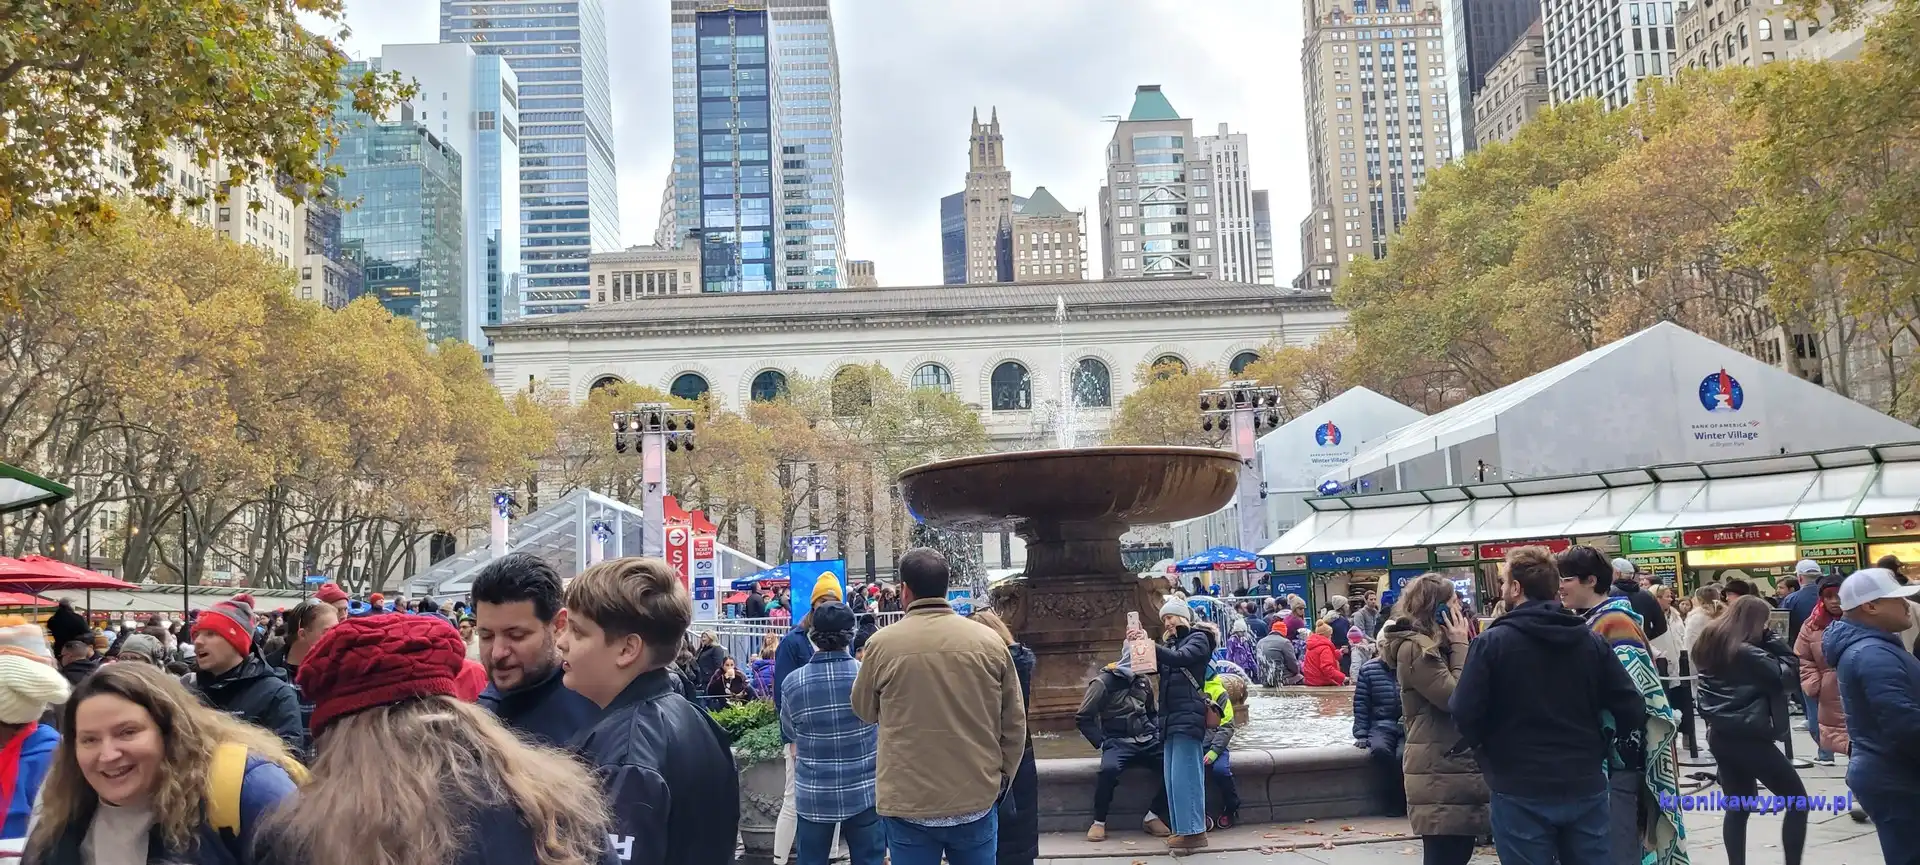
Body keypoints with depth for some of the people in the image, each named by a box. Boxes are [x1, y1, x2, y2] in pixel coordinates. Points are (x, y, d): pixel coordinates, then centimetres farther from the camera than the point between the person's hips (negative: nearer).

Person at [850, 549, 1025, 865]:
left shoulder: (882, 644, -9)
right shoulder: (990, 642, -4)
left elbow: (864, 710, 8)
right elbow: (1014, 723, 3)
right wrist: (1001, 778, 15)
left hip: (908, 804, -2)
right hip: (977, 800, 2)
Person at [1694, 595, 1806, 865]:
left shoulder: (1709, 645, 7)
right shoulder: (1747, 652, -18)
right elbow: (1790, 675, -13)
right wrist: (1772, 641, -8)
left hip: (1719, 734, 8)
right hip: (1748, 737, -8)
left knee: (1738, 806, 15)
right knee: (1797, 800, 5)